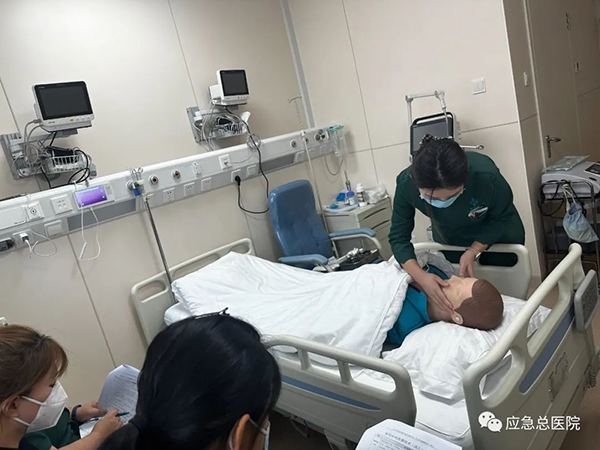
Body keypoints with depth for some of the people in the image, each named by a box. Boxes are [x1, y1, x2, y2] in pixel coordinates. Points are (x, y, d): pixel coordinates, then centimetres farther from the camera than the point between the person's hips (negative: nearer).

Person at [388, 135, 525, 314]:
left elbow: (501, 218, -20)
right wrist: (420, 276, -42)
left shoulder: (486, 176, -41)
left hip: (499, 234, -1)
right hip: (449, 239, 2)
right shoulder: (406, 184, -36)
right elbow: (399, 238, -27)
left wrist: (473, 251, -32)